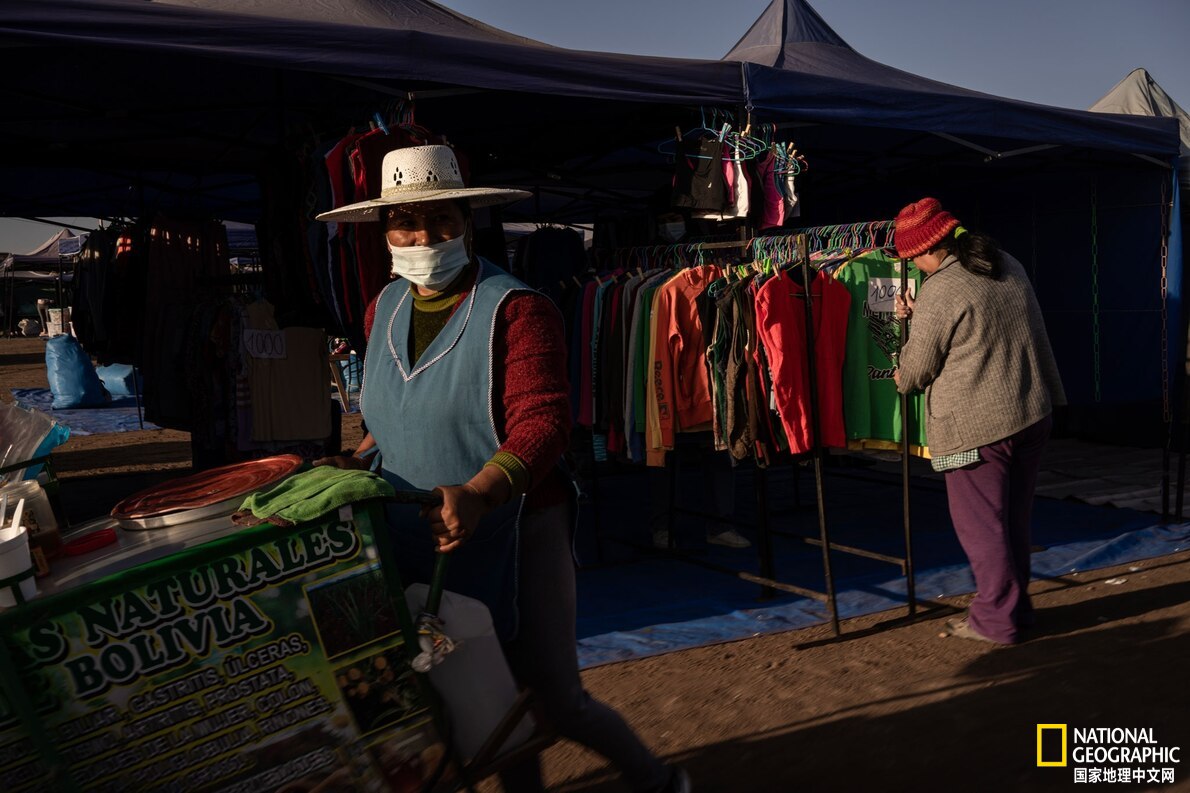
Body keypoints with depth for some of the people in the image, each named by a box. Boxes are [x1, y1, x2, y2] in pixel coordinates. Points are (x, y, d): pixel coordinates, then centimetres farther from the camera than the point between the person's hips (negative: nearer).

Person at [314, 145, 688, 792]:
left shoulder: (515, 309, -14)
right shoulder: (384, 310, 7)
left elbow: (543, 421, -24)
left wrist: (477, 494, -38)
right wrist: (357, 461, 4)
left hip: (516, 535, -6)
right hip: (419, 542, 6)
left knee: (557, 701, 3)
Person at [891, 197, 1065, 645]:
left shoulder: (938, 294, -18)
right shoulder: (1008, 266, 7)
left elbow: (917, 370, -6)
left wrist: (902, 379, 16)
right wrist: (917, 317, 18)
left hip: (975, 428, -8)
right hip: (1032, 415, 8)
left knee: (981, 524, 6)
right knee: (1014, 519, 19)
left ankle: (997, 620, 16)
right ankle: (1016, 605, 31)